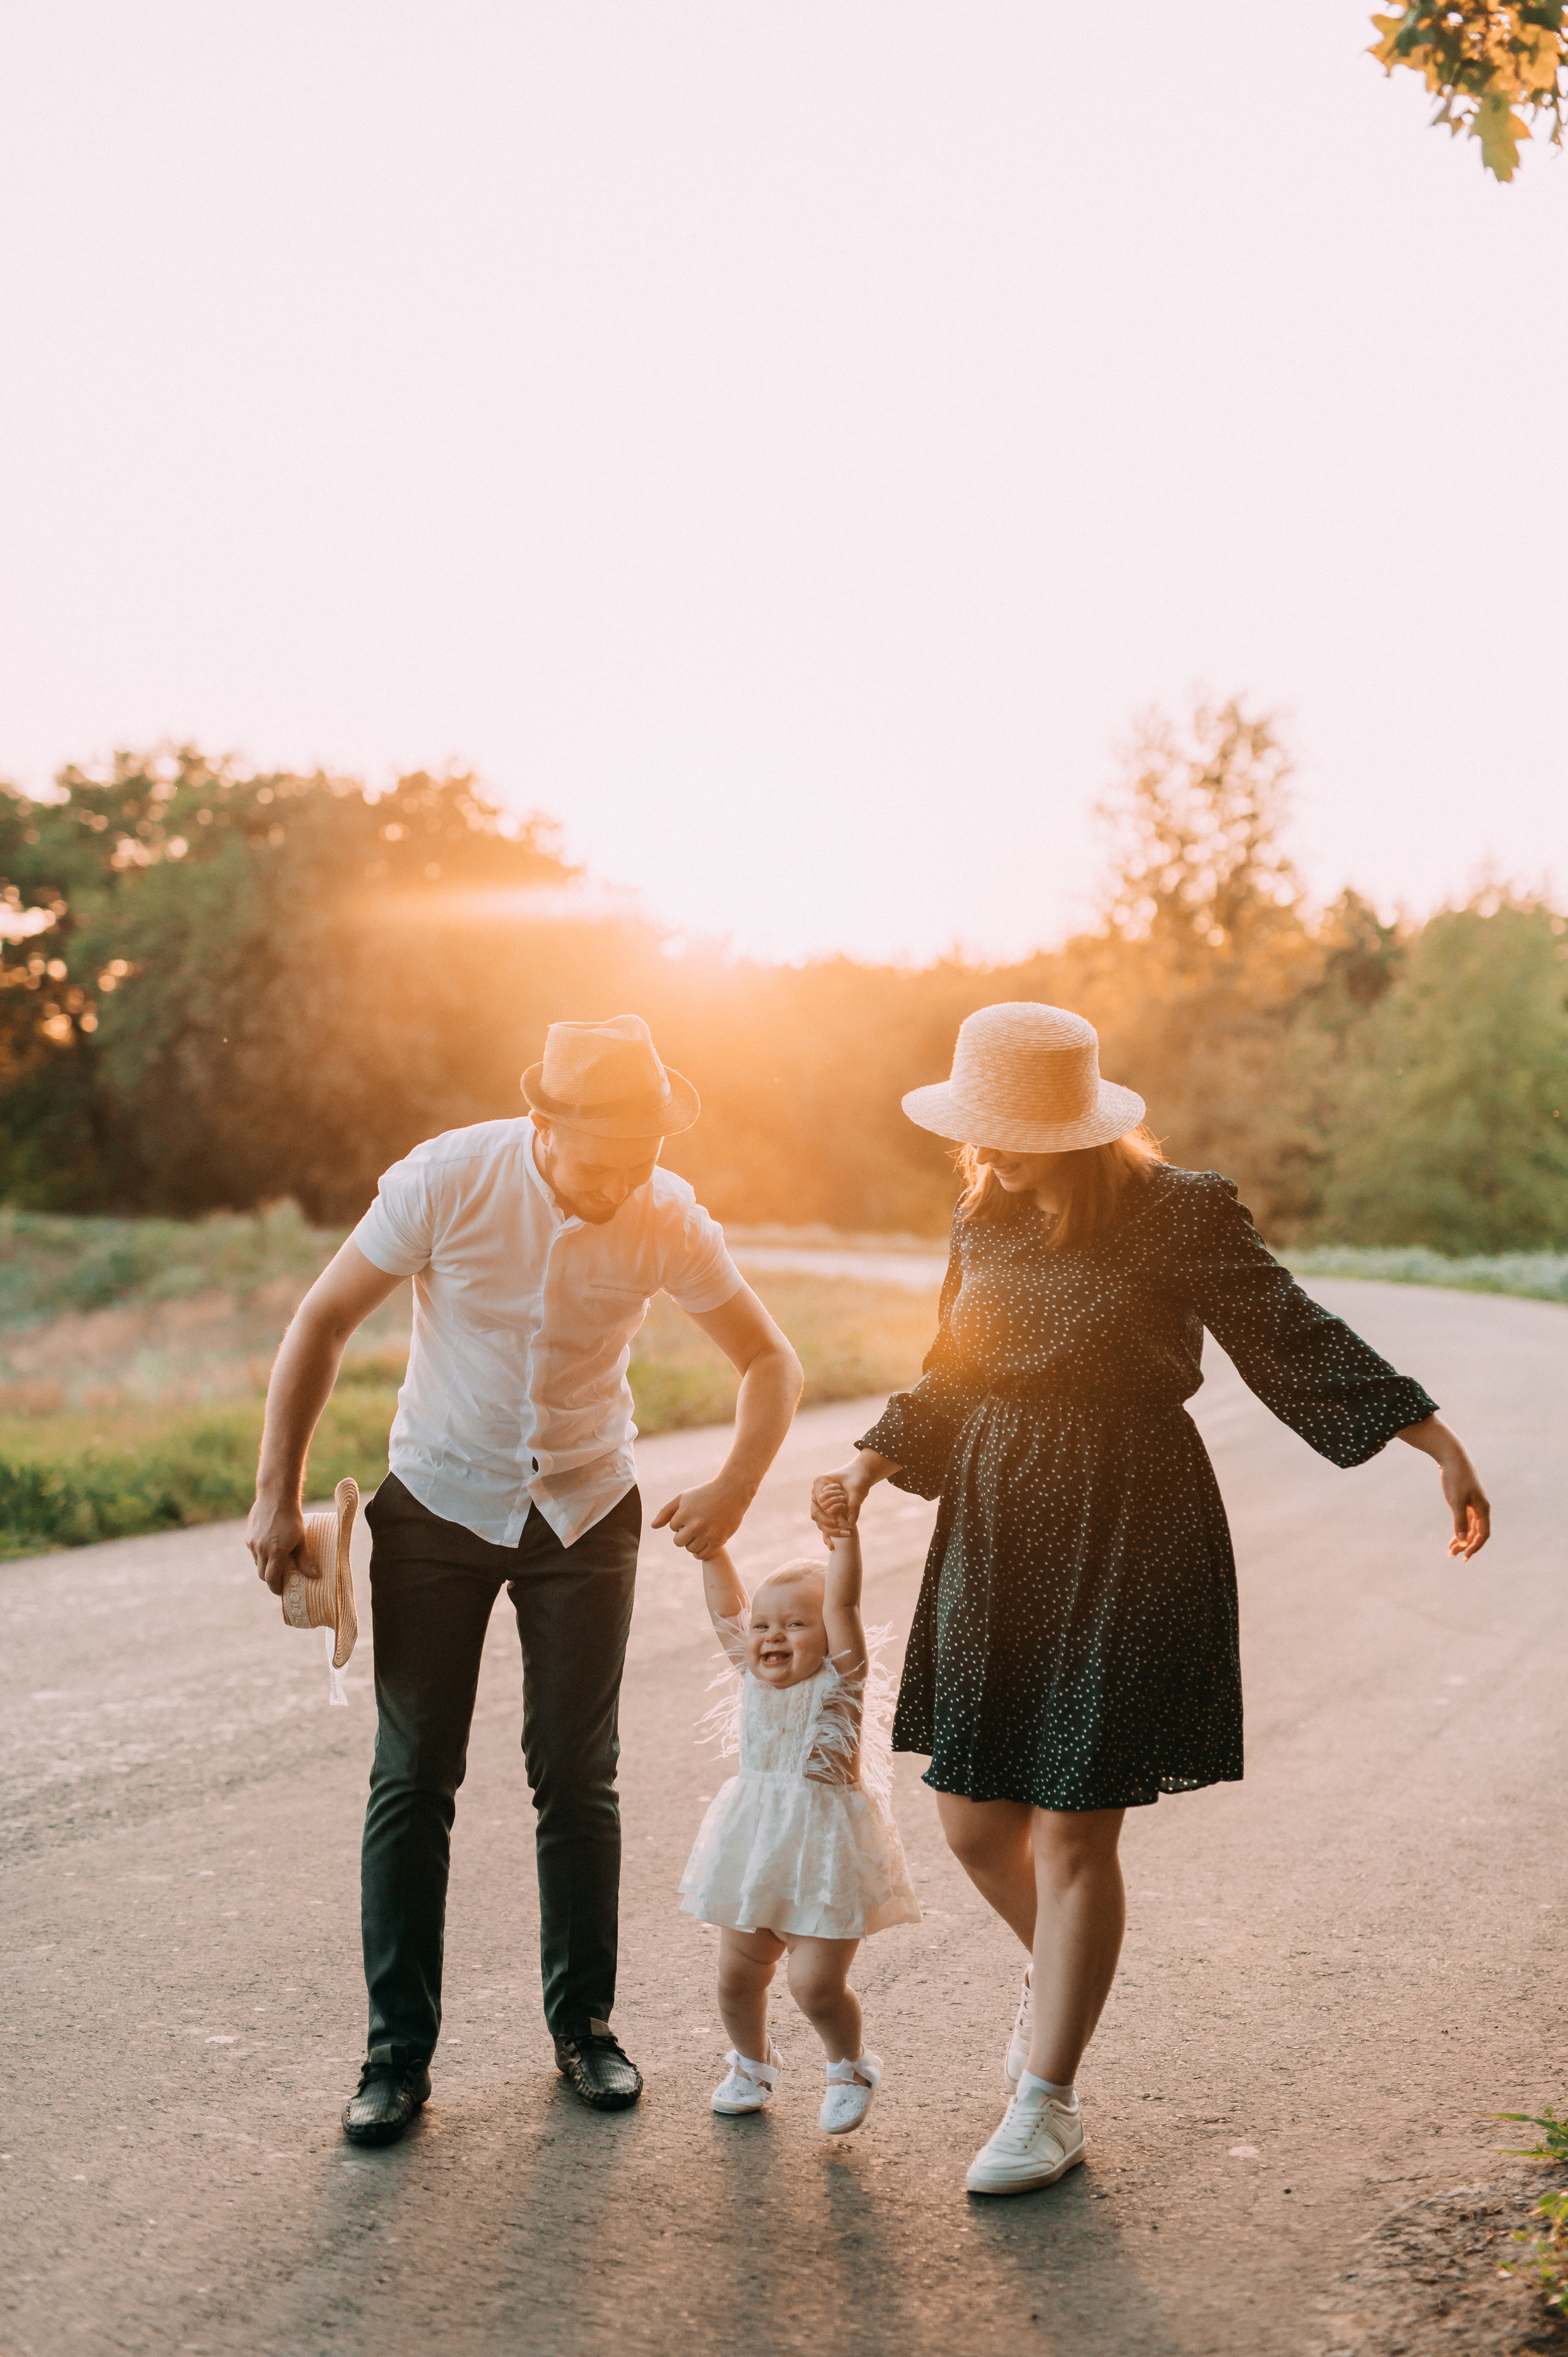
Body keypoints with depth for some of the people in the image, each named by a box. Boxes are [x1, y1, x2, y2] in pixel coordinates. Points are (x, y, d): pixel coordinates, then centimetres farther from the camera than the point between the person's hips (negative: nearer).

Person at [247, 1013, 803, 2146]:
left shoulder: (668, 1216, -16)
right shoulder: (447, 1180, -21)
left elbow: (770, 1358, -4)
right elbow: (323, 1323, -10)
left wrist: (736, 1485, -22)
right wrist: (277, 1497, -10)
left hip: (586, 1512, 1)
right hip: (438, 1506, -1)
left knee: (578, 1776, 5)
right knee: (415, 1776, -1)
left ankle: (585, 2022, 21)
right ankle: (400, 2048, 10)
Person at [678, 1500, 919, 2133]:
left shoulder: (838, 1681, -7)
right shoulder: (750, 1676, 6)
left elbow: (843, 1603, -18)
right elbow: (725, 1605, 8)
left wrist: (844, 1534, -22)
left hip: (826, 1855, -5)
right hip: (753, 1849, 5)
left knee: (815, 1984, -8)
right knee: (736, 1974, 9)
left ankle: (849, 2066, 21)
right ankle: (752, 2063, 37)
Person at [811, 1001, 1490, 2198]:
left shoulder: (1179, 1212, -11)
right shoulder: (984, 1220, 7)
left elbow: (1298, 1342, -8)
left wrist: (1438, 1440, -13)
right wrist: (869, 1466, 5)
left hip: (1126, 1544, -6)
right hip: (992, 1536, 6)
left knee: (1074, 1831, -1)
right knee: (973, 1817, 9)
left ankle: (1048, 2101, 17)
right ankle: (1058, 1969, 43)